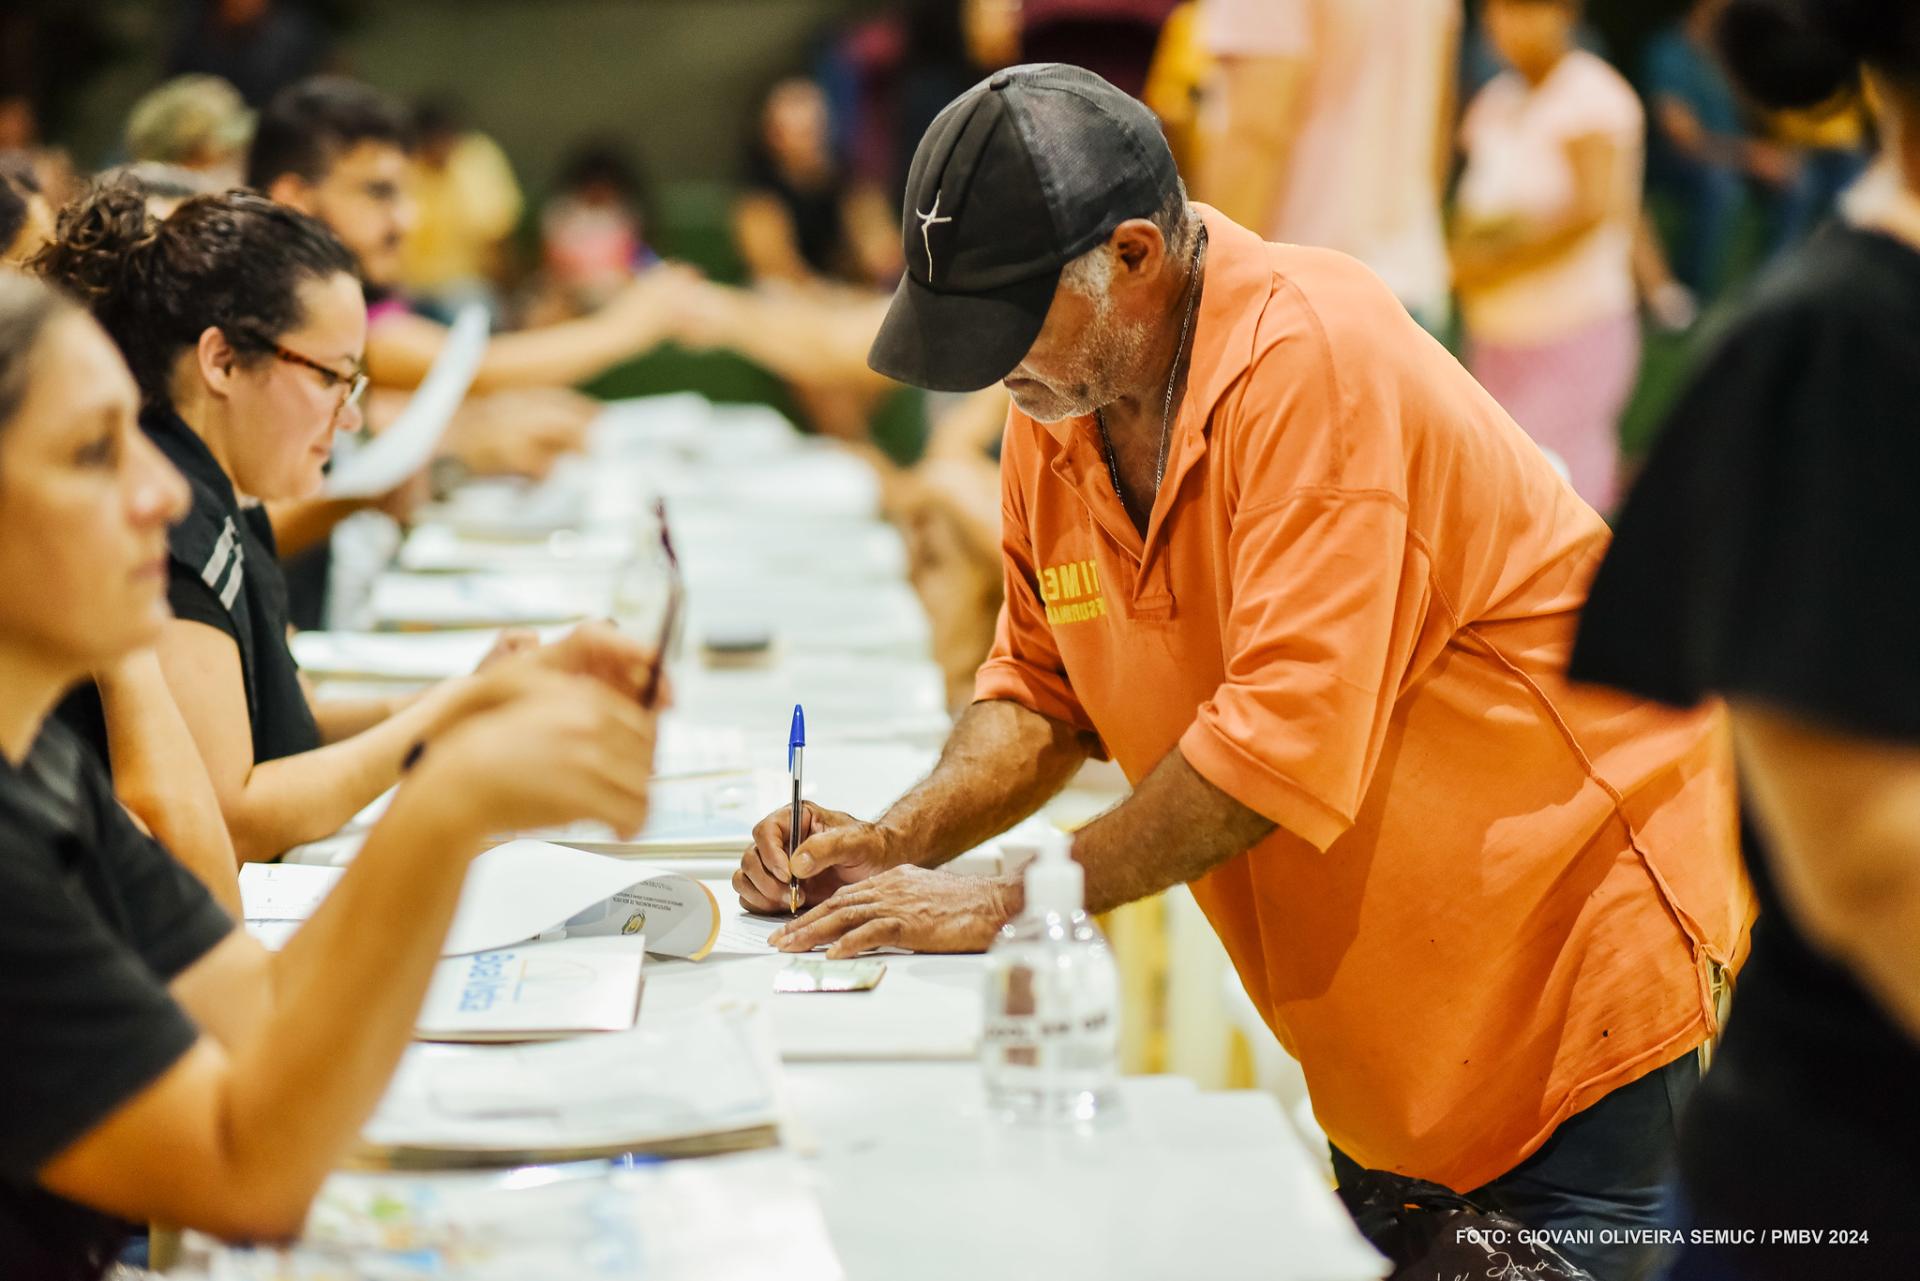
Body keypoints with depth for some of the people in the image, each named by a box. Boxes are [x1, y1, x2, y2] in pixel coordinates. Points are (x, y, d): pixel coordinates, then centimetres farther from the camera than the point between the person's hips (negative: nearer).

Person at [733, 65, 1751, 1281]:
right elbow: (1043, 688, 13)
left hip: (1587, 957, -8)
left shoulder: (1315, 359, -24)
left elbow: (1289, 733, -29)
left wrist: (1017, 902, -23)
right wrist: (900, 841, -5)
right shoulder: (1057, 404, 1)